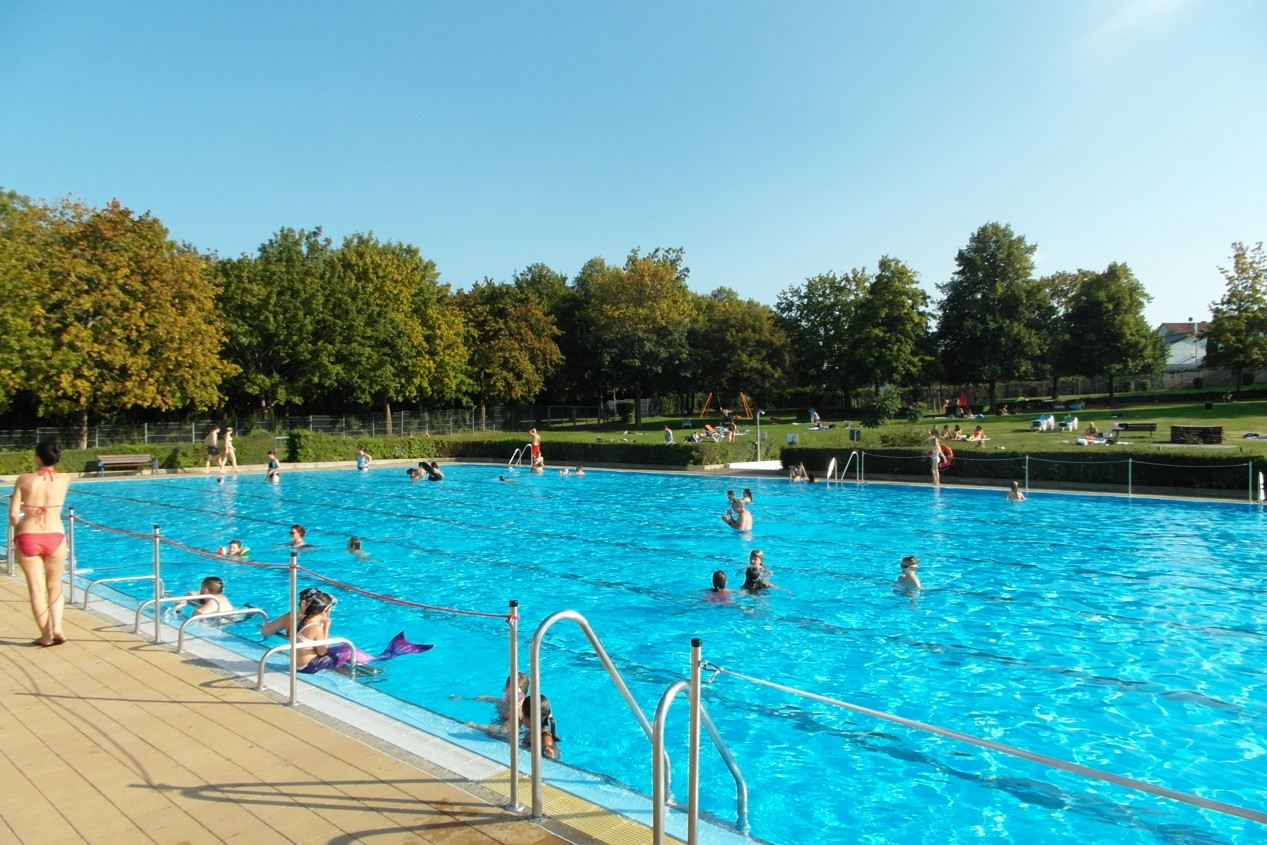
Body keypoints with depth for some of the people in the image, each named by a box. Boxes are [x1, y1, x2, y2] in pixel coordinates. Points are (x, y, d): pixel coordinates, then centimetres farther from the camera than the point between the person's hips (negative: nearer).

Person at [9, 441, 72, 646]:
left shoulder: (24, 479, -4)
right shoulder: (64, 480, 1)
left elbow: (13, 514, -4)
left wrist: (18, 531, 14)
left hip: (27, 537, -1)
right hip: (54, 537, 1)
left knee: (36, 587, 8)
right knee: (55, 585, 16)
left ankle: (46, 635, 11)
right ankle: (56, 627, 0)